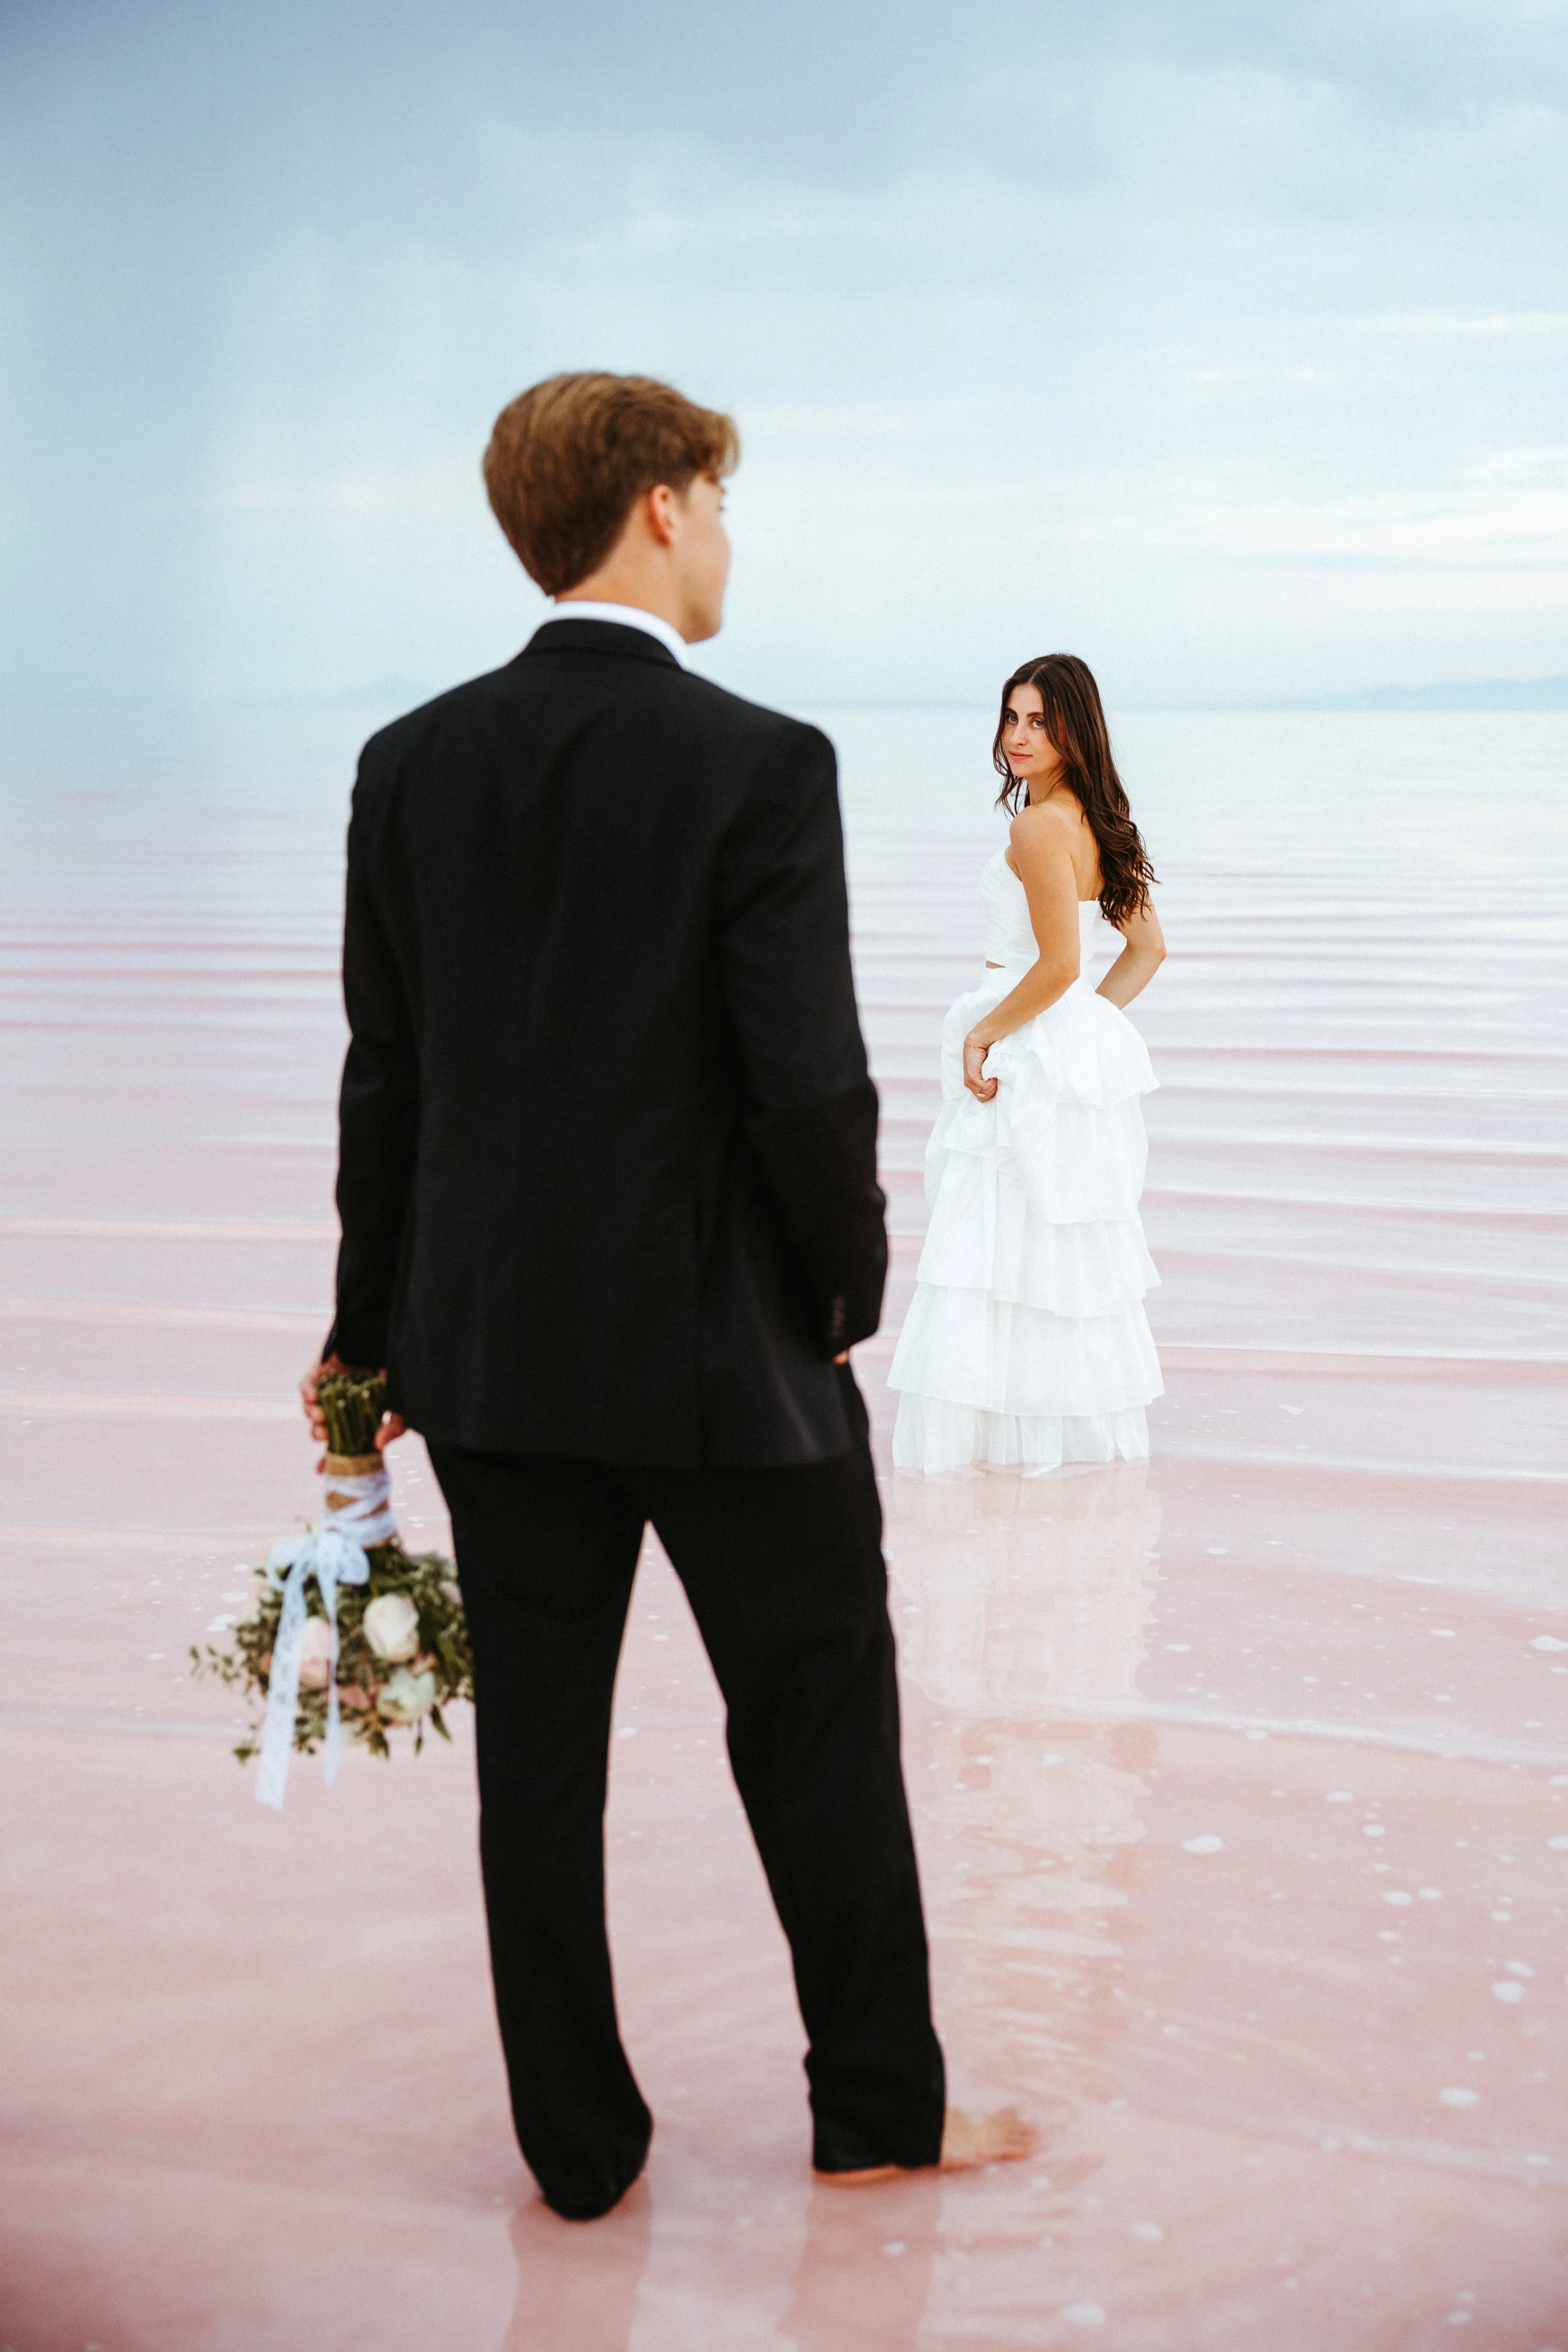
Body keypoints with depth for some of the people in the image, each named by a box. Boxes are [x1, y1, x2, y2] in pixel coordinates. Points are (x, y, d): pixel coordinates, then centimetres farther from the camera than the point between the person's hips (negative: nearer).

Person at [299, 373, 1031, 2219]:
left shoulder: (410, 764, 0)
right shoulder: (758, 767, -15)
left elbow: (382, 1076, 4)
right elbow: (810, 1086, -17)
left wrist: (375, 1326, 12)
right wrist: (851, 1285, 0)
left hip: (492, 1352, 5)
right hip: (723, 1357, -4)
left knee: (536, 1753, 13)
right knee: (822, 1731, 13)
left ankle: (580, 2144, 25)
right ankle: (879, 2111, 28)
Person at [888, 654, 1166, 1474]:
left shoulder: (1040, 827, -17)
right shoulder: (1099, 823, 11)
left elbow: (1059, 963, -22)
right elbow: (1148, 949, 16)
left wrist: (981, 1035, -13)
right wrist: (1091, 1020, 14)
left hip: (1031, 1058, -10)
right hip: (1079, 1052, 10)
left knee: (1004, 1245, -3)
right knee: (1065, 1251, 15)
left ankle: (1015, 1433, 3)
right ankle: (1090, 1428, 23)